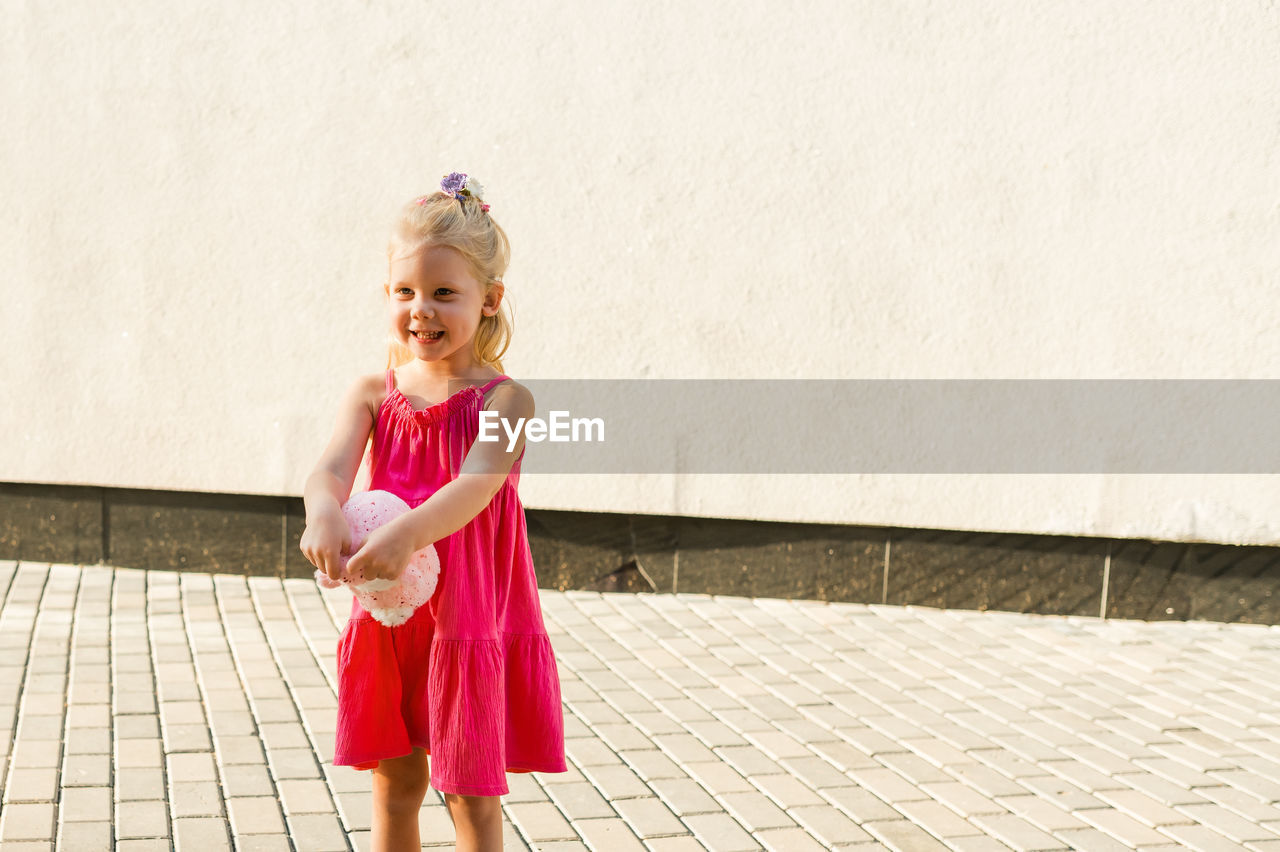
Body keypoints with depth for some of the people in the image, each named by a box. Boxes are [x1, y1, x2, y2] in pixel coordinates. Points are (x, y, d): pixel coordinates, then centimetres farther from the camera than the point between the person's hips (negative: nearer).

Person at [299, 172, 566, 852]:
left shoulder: (505, 400, -11)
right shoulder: (372, 394, 0)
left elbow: (474, 484, -28)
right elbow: (331, 468, -17)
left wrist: (408, 532, -48)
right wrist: (325, 513, -41)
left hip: (474, 616, -3)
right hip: (387, 616, 4)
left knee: (472, 793, 7)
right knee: (394, 784, 16)